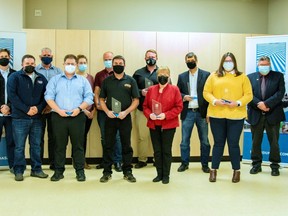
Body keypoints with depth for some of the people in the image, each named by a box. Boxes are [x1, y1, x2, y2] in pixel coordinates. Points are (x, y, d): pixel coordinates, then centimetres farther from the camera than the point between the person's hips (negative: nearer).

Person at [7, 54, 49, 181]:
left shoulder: (41, 79, 13)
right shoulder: (15, 77, 2)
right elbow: (12, 95, -8)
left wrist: (38, 108, -9)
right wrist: (26, 109, -14)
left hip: (37, 118, 3)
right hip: (20, 118, -3)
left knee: (36, 145, 9)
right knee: (19, 146, 1)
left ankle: (36, 169, 19)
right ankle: (18, 171, 11)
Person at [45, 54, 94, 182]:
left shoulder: (83, 80, 13)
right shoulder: (55, 79, 12)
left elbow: (89, 97, 4)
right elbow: (49, 97, 2)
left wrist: (79, 108, -11)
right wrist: (59, 110, -11)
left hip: (77, 117, 0)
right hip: (59, 117, 0)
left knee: (78, 145, 2)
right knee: (59, 145, 4)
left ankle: (80, 171, 9)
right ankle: (59, 171, 12)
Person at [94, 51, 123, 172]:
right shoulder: (99, 75, 12)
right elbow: (96, 92, 11)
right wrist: (97, 104, -4)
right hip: (102, 110, 3)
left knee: (116, 136, -2)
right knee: (104, 137, 9)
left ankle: (117, 161, 6)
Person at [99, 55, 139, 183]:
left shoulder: (130, 81, 4)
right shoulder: (106, 81, 8)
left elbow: (136, 100, 2)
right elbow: (102, 99, 9)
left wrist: (126, 112, -12)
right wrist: (107, 111, -8)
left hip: (125, 118, -1)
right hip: (110, 118, 1)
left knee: (126, 146, 6)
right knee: (108, 146, 4)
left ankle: (127, 172, 15)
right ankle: (107, 172, 13)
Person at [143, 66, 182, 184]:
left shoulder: (174, 89, -2)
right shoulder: (151, 89, 7)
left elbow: (179, 107, -6)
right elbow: (145, 106, 9)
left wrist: (166, 115, -17)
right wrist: (149, 114, -11)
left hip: (168, 125, -3)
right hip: (154, 125, 3)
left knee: (166, 150, 3)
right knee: (157, 150, 8)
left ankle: (166, 175, 14)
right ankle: (159, 174, 20)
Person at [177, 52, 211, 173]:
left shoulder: (206, 75, 1)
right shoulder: (182, 76, 9)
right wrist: (183, 97, -11)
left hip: (201, 112, -1)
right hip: (187, 113, 2)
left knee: (204, 141, 5)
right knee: (184, 140, 6)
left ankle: (205, 164, 18)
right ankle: (184, 163, 19)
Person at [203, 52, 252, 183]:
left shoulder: (242, 77, 7)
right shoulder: (213, 76, 8)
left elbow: (248, 95, 2)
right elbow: (206, 92, 4)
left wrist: (238, 103, -15)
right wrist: (215, 101, -14)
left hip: (236, 116, -1)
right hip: (216, 115, 1)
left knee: (233, 143, 3)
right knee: (218, 143, 7)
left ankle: (236, 171, 18)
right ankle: (213, 170, 18)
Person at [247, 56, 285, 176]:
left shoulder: (278, 76, 5)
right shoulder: (250, 77, 9)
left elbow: (280, 93, -6)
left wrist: (266, 104, -16)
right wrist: (259, 104, -16)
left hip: (273, 114, -1)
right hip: (256, 115, 1)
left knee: (274, 142, 3)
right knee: (256, 142, 8)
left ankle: (275, 166, 13)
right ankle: (256, 164, 20)